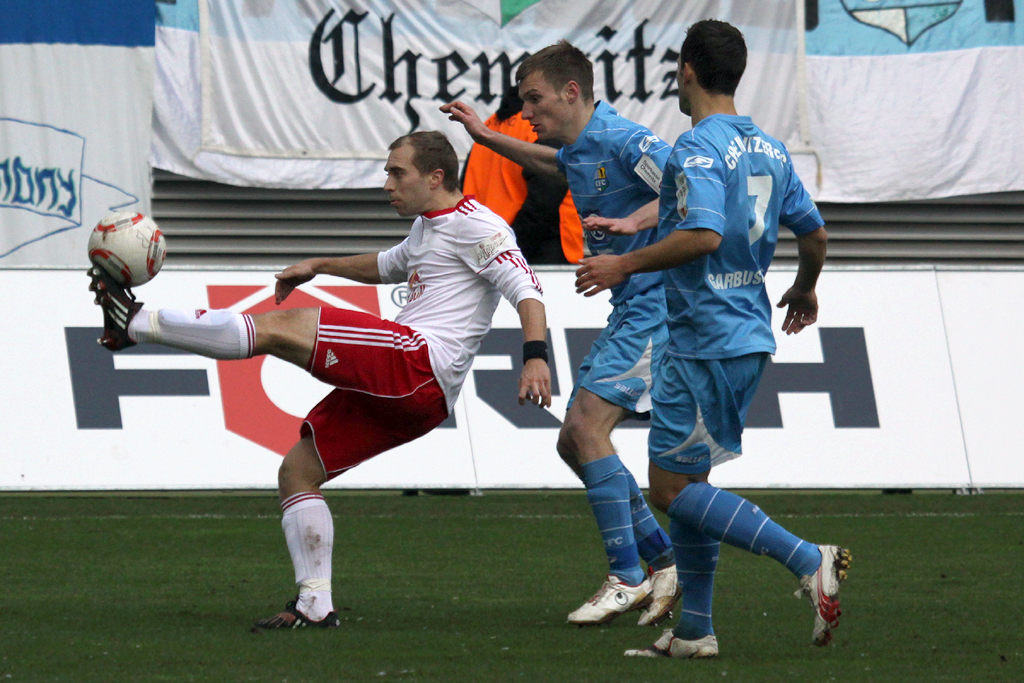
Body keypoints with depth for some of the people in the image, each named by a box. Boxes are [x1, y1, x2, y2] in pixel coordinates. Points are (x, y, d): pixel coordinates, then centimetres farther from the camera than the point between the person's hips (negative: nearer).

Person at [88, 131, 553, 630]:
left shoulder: (473, 225, -3)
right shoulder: (427, 228, 28)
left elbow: (526, 289, -13)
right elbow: (390, 266, 50)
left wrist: (536, 358, -27)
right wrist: (320, 266, 43)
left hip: (419, 362, -10)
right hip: (409, 392, 10)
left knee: (279, 327, -17)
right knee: (297, 471, 9)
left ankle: (135, 323, -16)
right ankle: (315, 605, 2)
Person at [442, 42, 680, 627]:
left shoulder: (623, 140, -16)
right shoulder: (578, 150, 14)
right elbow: (554, 163, 40)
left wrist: (634, 221, -36)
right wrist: (487, 138, 38)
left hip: (656, 301, -10)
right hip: (630, 308, 10)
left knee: (587, 424, -18)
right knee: (574, 441, 8)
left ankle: (628, 578, -16)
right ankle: (664, 561, 11)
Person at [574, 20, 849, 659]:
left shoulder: (697, 148, -15)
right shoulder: (769, 149, 11)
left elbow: (704, 235, -28)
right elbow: (815, 233, 17)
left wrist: (625, 265, -18)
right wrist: (805, 289, 36)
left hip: (705, 338, -9)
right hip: (749, 335, 9)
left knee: (673, 487, -6)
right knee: (686, 482, 15)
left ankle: (809, 560, -17)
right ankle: (694, 631, 15)